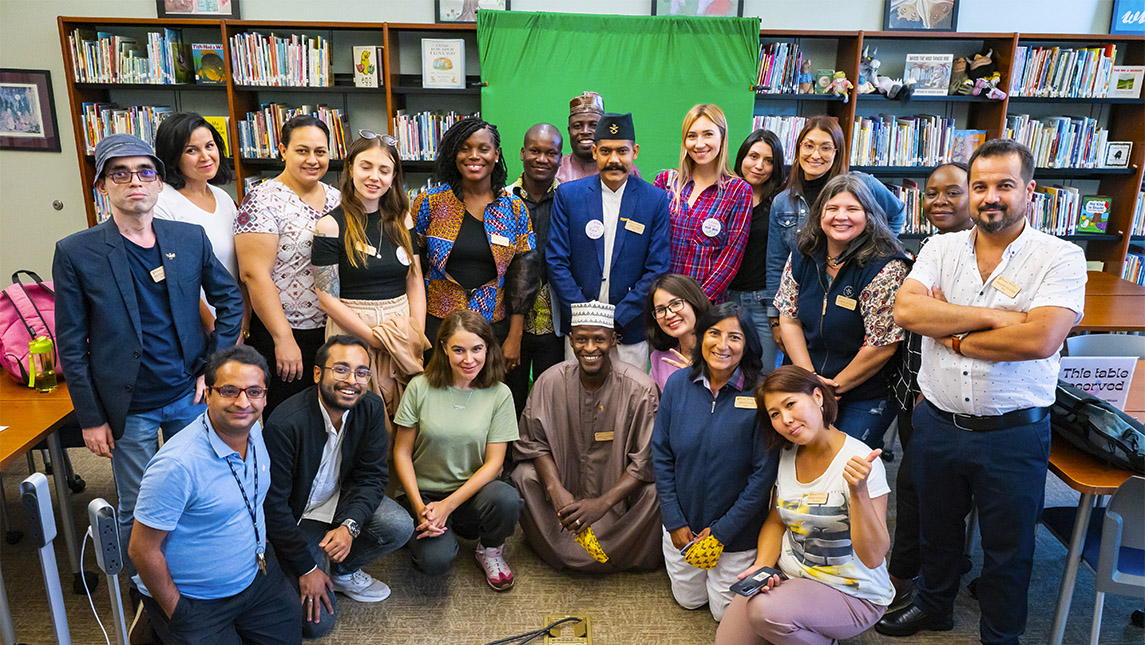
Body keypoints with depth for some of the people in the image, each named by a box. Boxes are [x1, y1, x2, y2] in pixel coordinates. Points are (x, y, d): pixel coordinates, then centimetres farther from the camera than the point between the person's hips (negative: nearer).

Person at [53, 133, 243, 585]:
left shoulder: (191, 238, -1)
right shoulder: (75, 253, -8)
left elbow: (230, 300, 9)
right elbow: (71, 345, -6)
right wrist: (91, 417, -6)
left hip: (190, 396, 3)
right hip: (129, 408, -2)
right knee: (137, 512, 12)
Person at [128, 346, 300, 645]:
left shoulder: (254, 432, -6)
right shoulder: (177, 464, -30)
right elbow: (142, 550, -22)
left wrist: (261, 548, 8)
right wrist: (176, 615, -13)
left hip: (257, 576, 7)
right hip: (193, 599, -6)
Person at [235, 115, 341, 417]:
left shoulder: (336, 198, 8)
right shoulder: (264, 200, -11)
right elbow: (255, 274, -17)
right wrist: (284, 339, -20)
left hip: (333, 331, 6)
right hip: (283, 335, -6)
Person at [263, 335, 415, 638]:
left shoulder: (372, 407, -14)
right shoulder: (285, 424, -30)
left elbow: (373, 475, -8)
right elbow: (273, 503, -22)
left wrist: (349, 526, -26)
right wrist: (306, 568, -16)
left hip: (341, 498, 5)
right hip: (296, 514, -4)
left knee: (400, 527, -22)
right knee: (317, 623, -11)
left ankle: (342, 570, 7)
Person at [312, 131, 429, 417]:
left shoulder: (402, 219, 7)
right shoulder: (331, 225, -6)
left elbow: (415, 282, 8)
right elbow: (328, 297, -9)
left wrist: (419, 337, -4)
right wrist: (375, 337, -15)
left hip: (402, 327, 4)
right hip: (353, 331, -4)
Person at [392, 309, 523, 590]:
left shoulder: (499, 394, -5)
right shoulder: (420, 387, -5)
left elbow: (494, 462, -7)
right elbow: (402, 453, -2)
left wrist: (448, 505, -16)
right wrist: (419, 508, -13)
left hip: (472, 493, 1)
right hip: (424, 493, 0)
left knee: (507, 499, -33)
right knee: (436, 560, -27)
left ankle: (490, 549, 2)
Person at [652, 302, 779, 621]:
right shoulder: (678, 383, -10)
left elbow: (764, 473, -17)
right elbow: (661, 454, -4)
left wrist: (722, 531, -14)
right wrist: (674, 522, -7)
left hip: (737, 531, -3)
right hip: (683, 524, 3)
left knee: (726, 613, 13)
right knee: (688, 599, 20)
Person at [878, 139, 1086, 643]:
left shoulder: (1061, 258, -10)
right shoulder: (941, 248, 1)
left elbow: (1040, 339, -24)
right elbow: (906, 309, -15)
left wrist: (953, 336, -14)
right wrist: (993, 317, -20)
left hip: (1013, 434, -3)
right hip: (936, 424, 3)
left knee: (1008, 548, 15)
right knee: (936, 528, 23)